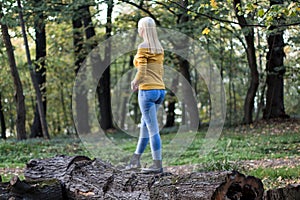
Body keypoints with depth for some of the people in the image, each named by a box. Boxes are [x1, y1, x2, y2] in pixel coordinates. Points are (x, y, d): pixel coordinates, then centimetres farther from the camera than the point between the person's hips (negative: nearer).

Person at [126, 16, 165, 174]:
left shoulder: (143, 47, -11)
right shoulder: (159, 48, 13)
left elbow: (141, 72, -16)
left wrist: (134, 83, 3)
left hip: (147, 91, -8)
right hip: (160, 90, 8)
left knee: (153, 129, -4)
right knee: (144, 125, 17)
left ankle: (158, 165, 0)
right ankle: (136, 159, 26)